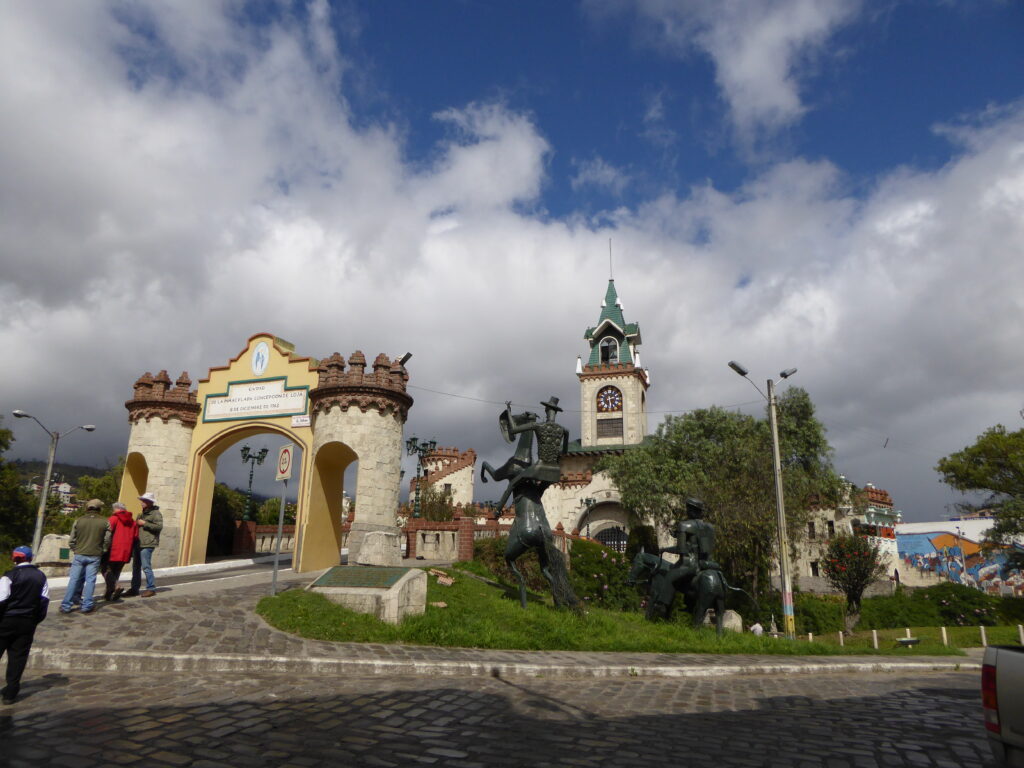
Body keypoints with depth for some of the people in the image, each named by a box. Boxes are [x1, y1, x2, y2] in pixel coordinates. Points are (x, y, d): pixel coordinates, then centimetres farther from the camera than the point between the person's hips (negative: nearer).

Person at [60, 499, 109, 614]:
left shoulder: (79, 521, 0)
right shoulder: (104, 522, -2)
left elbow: (72, 540, 3)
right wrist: (102, 551, 16)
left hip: (79, 555, 1)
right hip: (94, 556, -1)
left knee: (74, 580, 7)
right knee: (90, 580, 4)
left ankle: (66, 605, 8)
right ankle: (87, 605, 3)